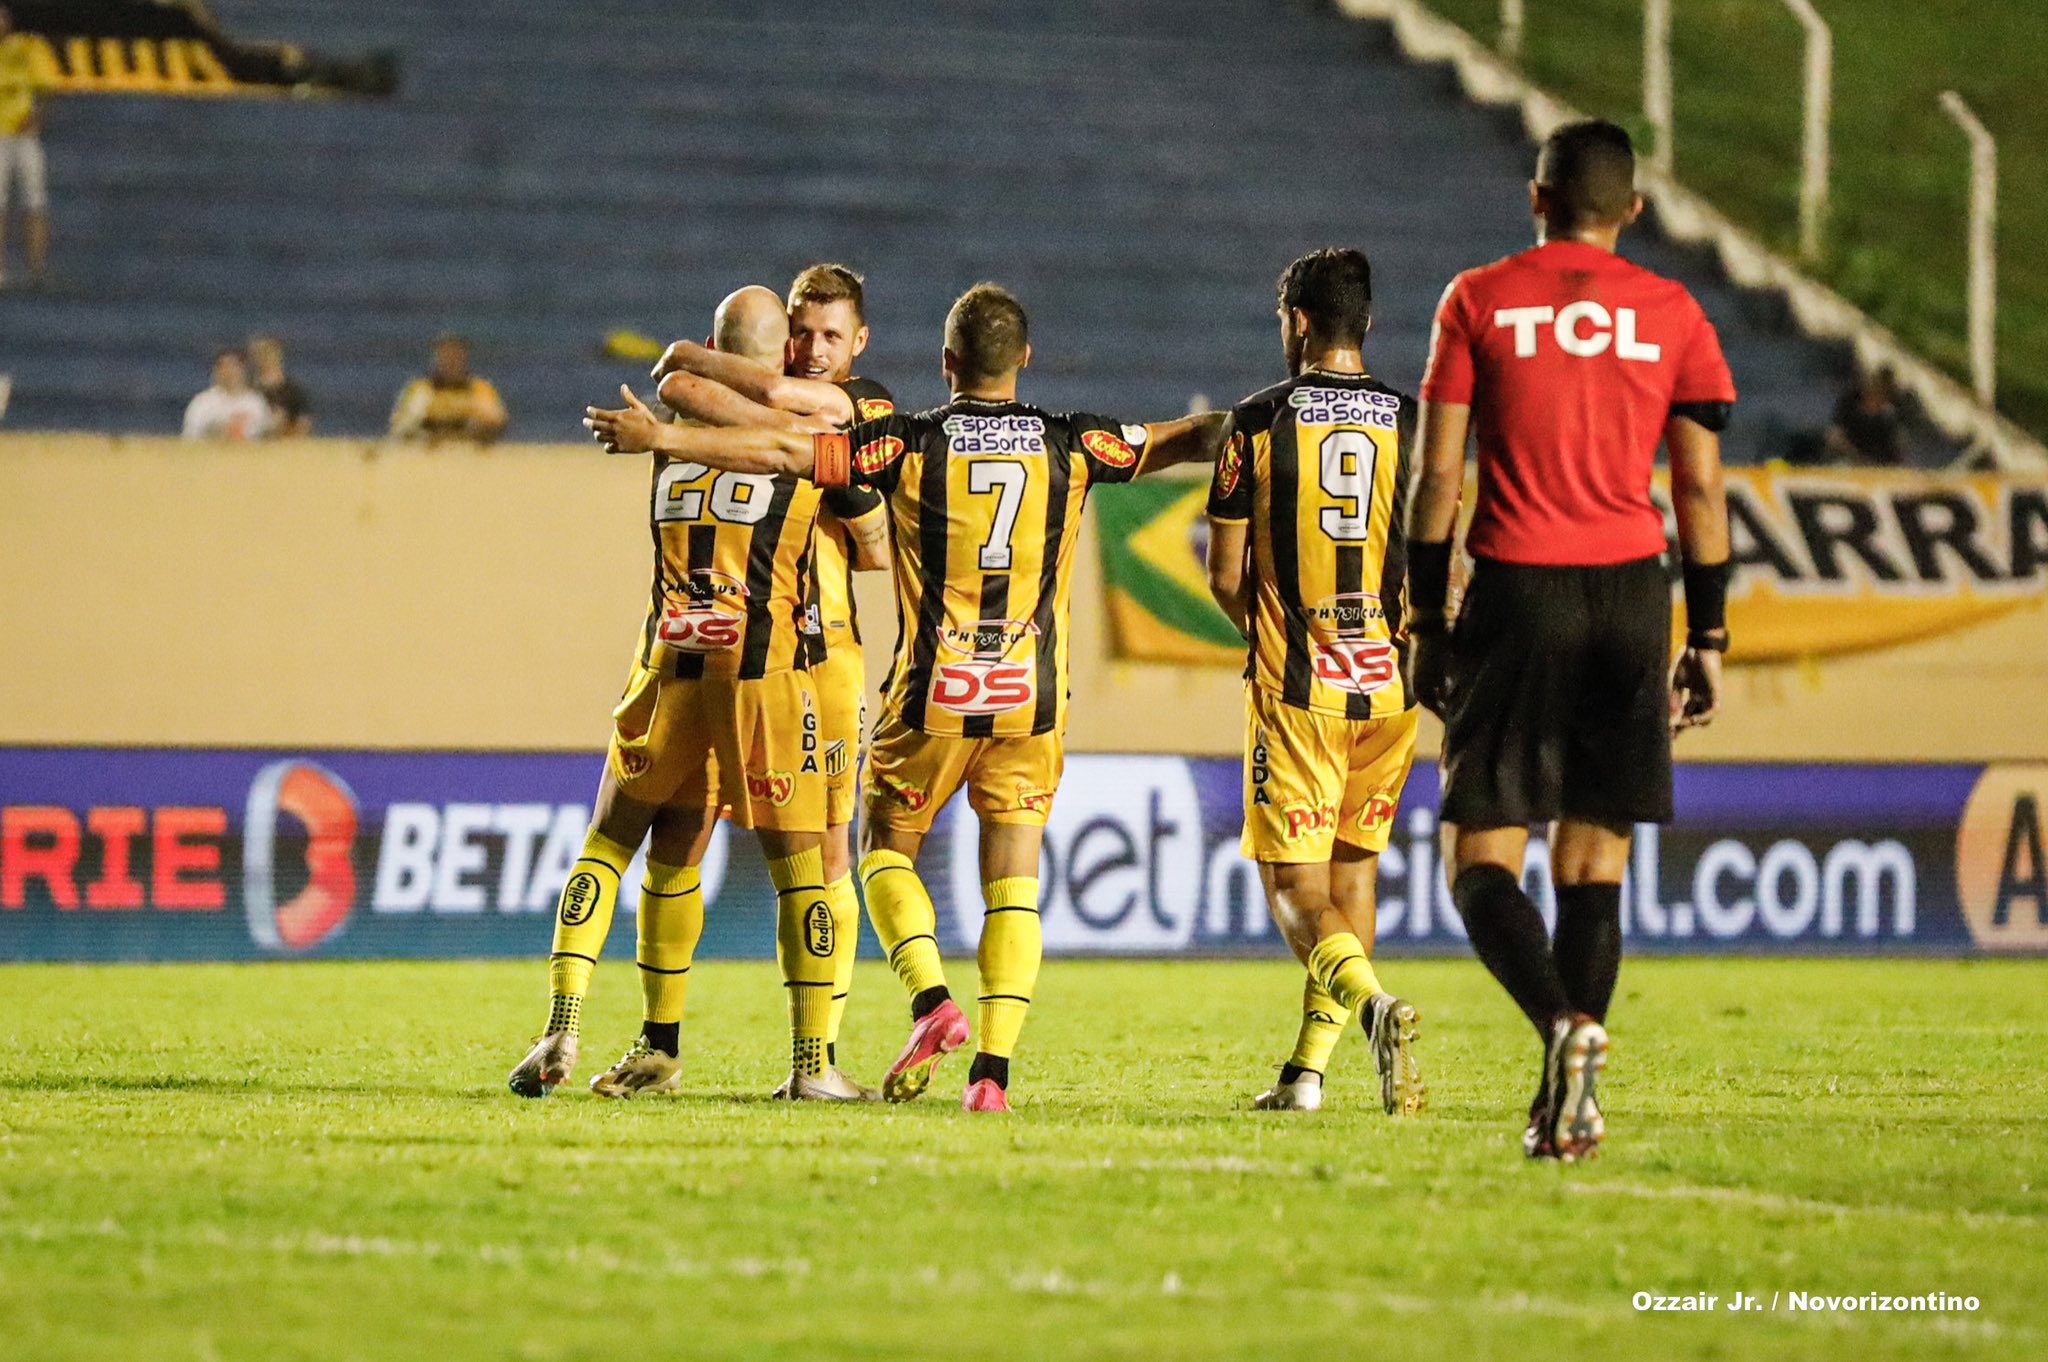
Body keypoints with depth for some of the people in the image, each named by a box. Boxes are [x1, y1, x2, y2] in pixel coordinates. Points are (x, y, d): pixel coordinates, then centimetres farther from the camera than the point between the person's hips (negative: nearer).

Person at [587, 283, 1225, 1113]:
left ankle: (932, 1003, -6)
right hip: (1030, 700, 2)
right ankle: (994, 1067, -7)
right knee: (1012, 884, 4)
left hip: (932, 696, -1)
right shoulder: (1068, 445, 0)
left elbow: (779, 451, -5)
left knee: (888, 851, 16)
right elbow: (1181, 442, 12)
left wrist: (661, 437, 3)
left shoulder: (910, 444, -6)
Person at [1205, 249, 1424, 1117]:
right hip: (1391, 680, 3)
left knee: (1294, 884, -1)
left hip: (1295, 685, -3)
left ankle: (1373, 1003, -30)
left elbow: (1225, 575, 1)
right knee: (1354, 865, 17)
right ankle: (1310, 1067, 18)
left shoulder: (1258, 423, -3)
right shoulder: (1414, 425, 3)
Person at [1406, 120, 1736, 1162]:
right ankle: (1569, 1106, 2)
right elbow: (1701, 489, 5)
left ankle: (1564, 1027, -26)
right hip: (1631, 596, 2)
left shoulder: (1479, 302, 3)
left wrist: (1427, 625, 6)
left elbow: (1438, 473, 1)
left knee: (1483, 861, 0)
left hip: (1516, 589, -2)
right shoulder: (1673, 316, 7)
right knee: (1594, 861, 8)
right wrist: (1707, 638, 11)